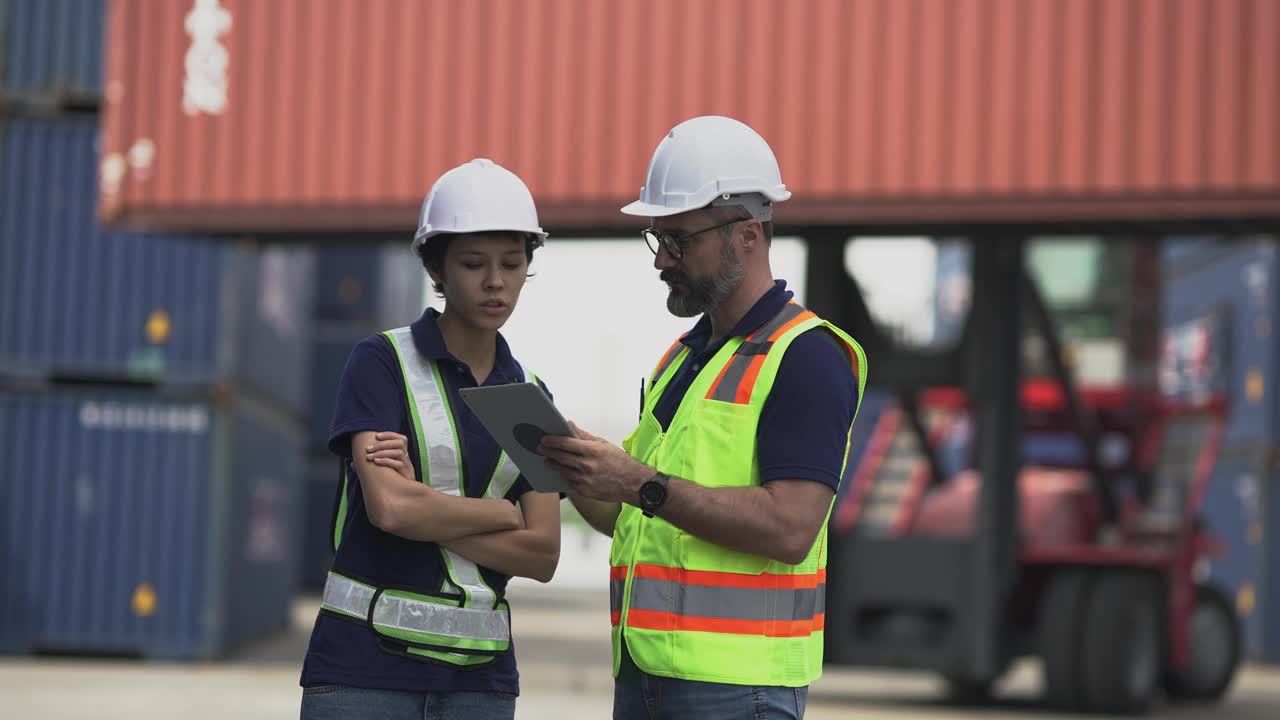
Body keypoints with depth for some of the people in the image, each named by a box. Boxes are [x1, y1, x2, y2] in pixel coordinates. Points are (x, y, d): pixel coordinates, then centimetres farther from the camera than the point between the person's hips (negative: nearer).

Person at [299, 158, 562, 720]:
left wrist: (424, 510, -11)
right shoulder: (380, 363, -3)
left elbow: (541, 554, 1)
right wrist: (505, 513, -3)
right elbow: (389, 506, -17)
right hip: (364, 670, -4)